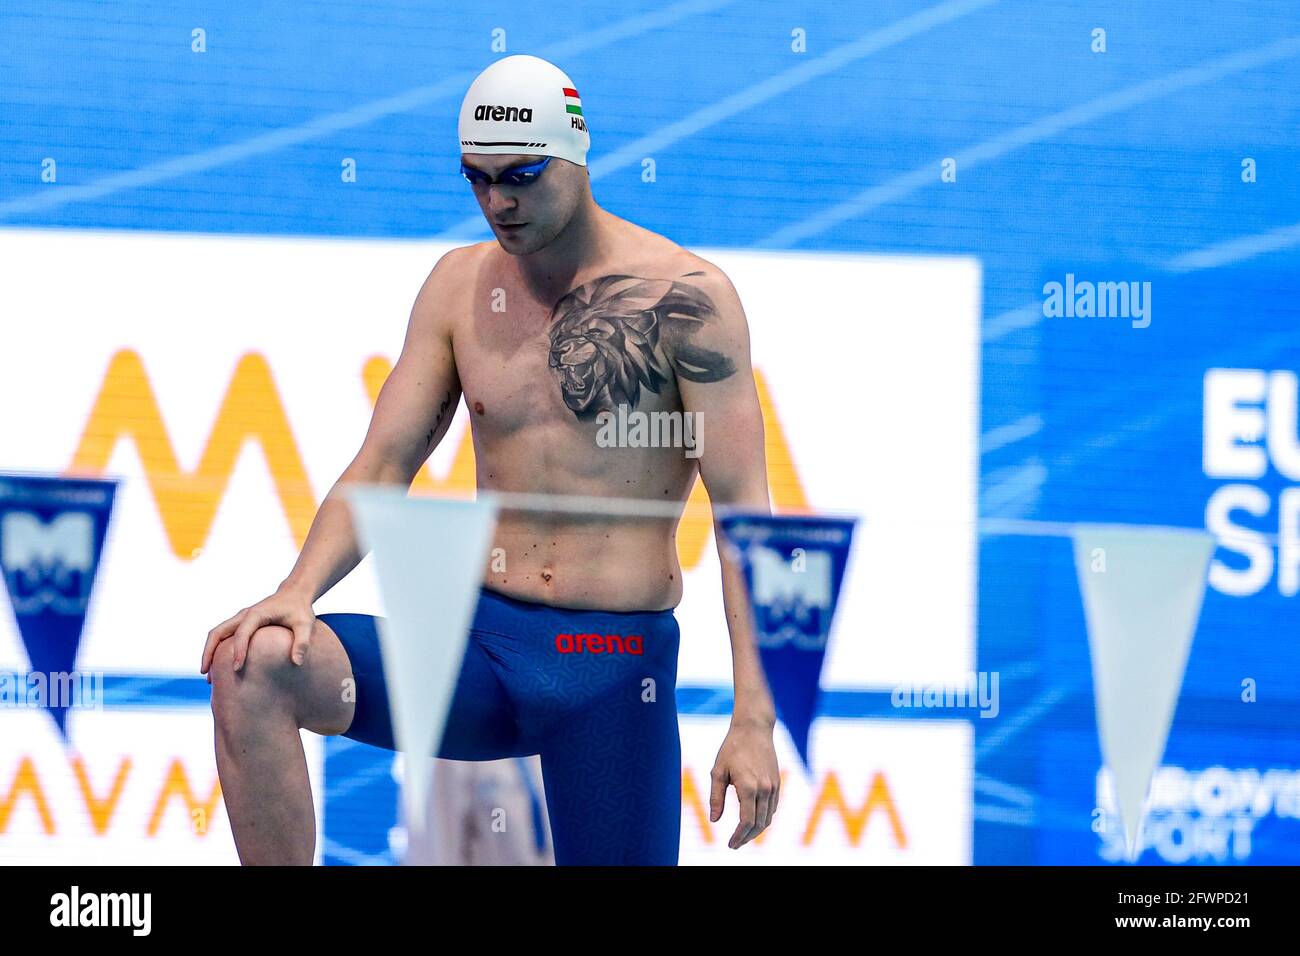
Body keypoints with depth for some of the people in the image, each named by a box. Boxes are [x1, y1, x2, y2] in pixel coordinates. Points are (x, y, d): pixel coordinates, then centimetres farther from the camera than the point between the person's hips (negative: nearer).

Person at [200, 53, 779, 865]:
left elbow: (745, 509, -8)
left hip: (616, 669, -3)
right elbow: (382, 468, 8)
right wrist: (297, 592, -12)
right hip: (479, 644, 3)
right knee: (251, 664, -21)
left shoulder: (685, 298, -5)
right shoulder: (461, 286, 9)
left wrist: (755, 719, -16)